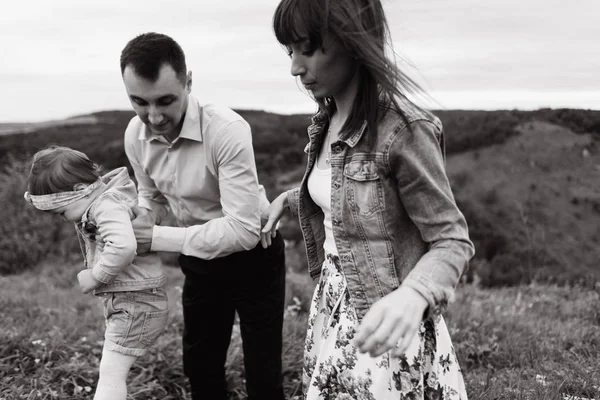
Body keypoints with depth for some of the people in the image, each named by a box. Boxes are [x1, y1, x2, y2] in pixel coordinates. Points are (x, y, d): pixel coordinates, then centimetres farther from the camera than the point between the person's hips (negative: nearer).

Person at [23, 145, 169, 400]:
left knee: (111, 371, -9)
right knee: (112, 370, 17)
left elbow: (124, 246, -38)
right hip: (124, 302, 10)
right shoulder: (99, 204, 9)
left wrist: (95, 276, -26)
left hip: (136, 303, -10)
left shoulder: (108, 206, -21)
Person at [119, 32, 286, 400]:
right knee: (199, 365, 19)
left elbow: (243, 230, -34)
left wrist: (158, 238, -31)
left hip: (253, 256, -6)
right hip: (200, 258, 6)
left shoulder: (227, 130, -31)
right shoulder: (135, 135, -11)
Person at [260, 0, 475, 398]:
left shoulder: (403, 129, -22)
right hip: (333, 306, 7)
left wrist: (412, 296, -37)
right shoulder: (326, 122, 2)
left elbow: (452, 241, -20)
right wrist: (289, 198, 12)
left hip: (385, 325, -7)